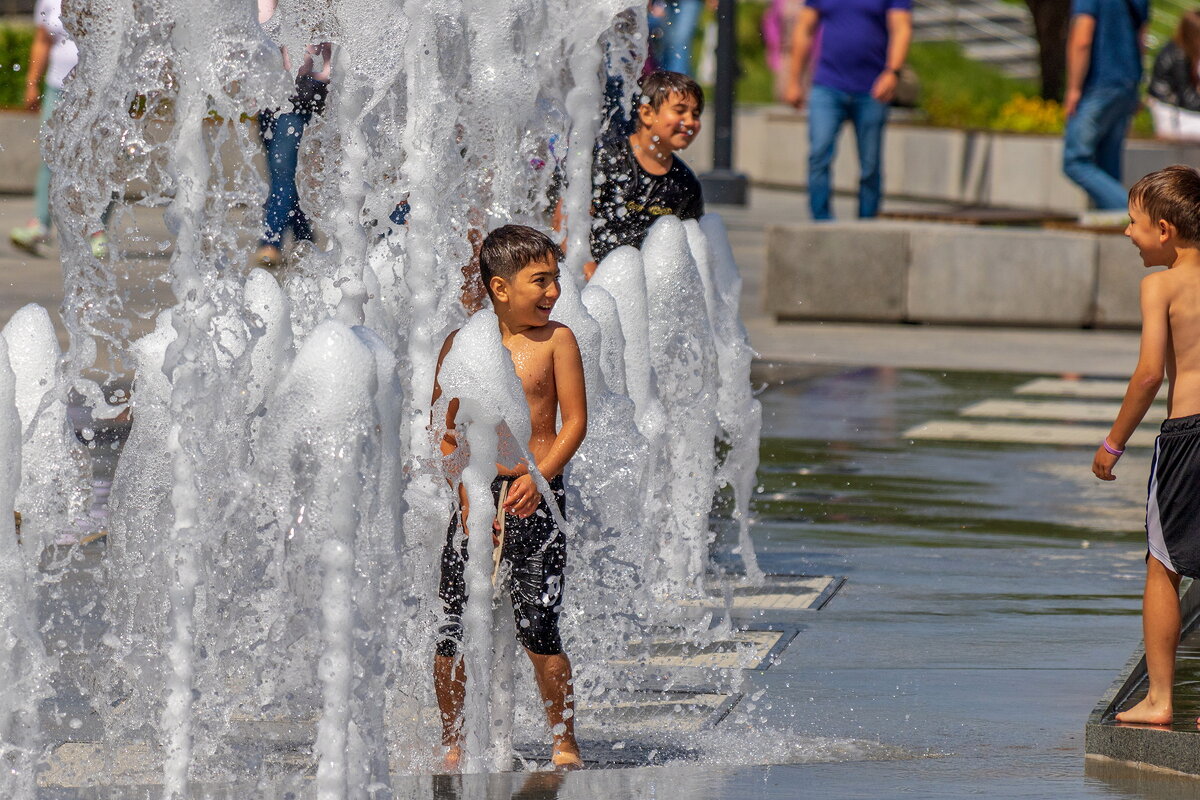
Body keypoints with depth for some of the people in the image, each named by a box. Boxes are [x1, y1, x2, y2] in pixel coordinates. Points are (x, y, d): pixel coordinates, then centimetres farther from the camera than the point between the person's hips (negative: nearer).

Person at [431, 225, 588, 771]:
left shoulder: (556, 340, 0)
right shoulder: (462, 345, 3)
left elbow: (575, 420, -1)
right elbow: (442, 428, 7)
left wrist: (539, 476, -14)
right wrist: (466, 487, -6)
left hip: (536, 495, -2)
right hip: (477, 492, 2)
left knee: (538, 629, -7)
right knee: (451, 633, 1)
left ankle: (564, 743, 7)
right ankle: (452, 746, 15)